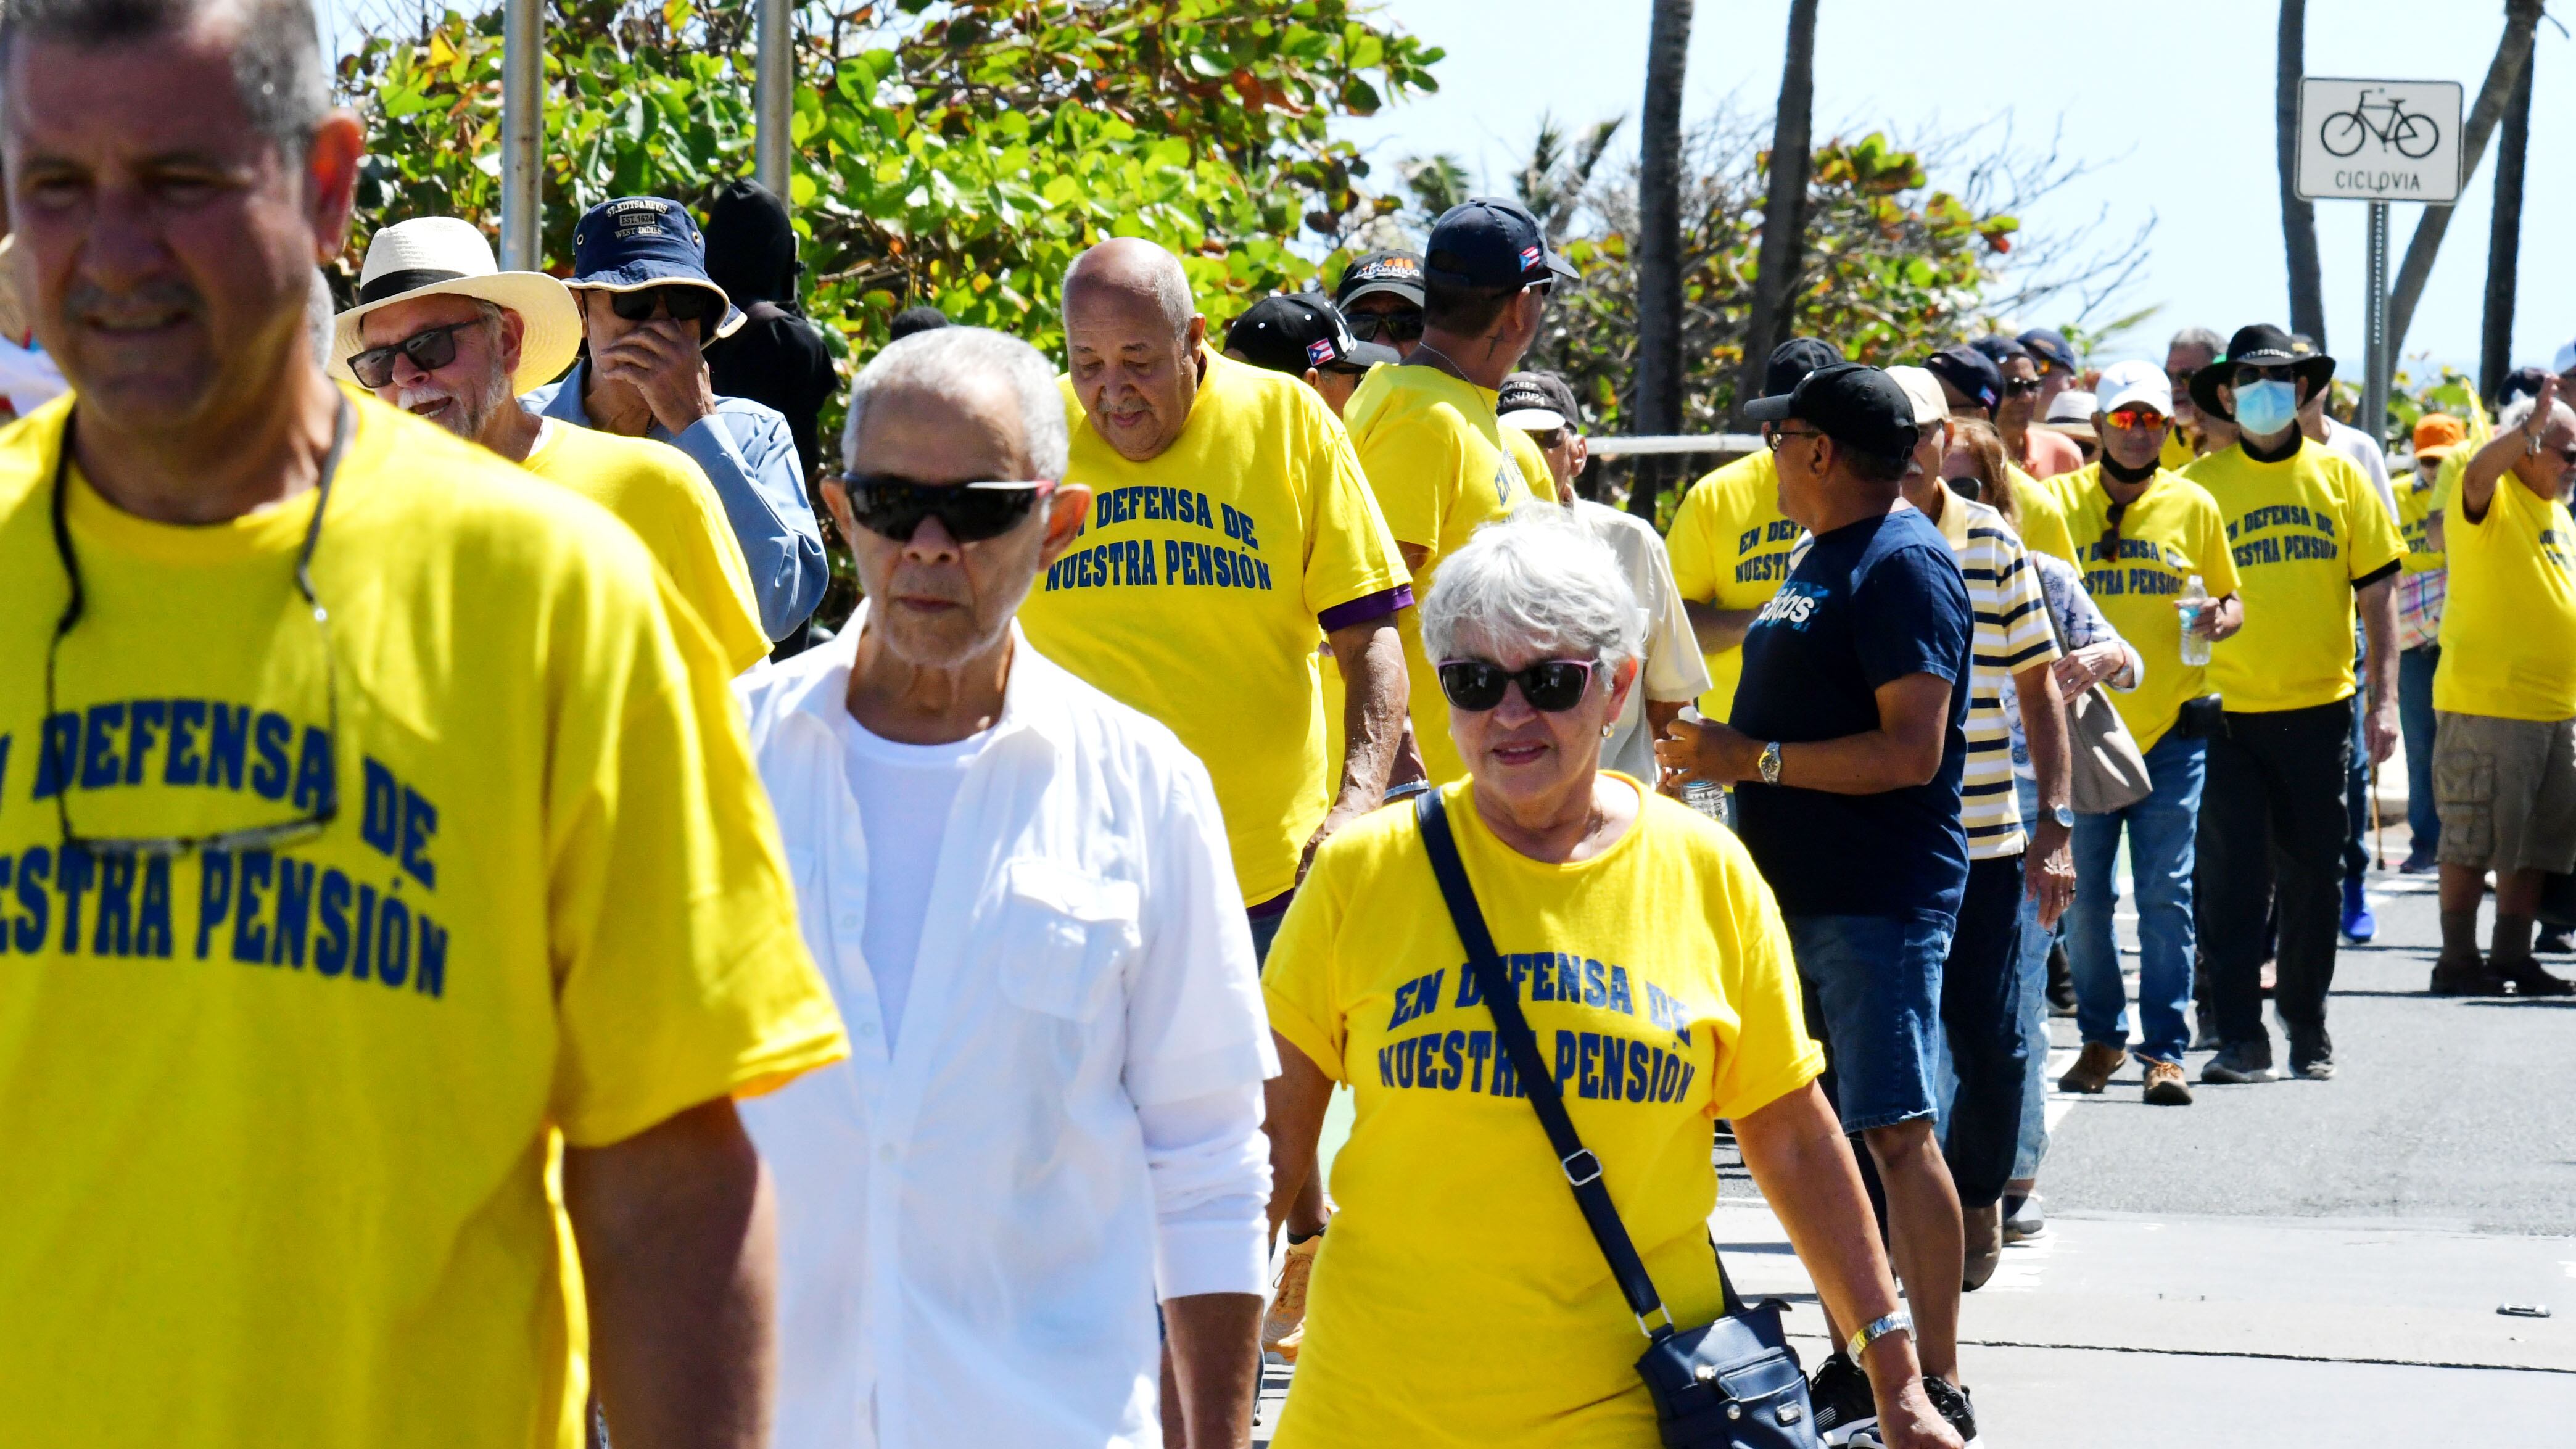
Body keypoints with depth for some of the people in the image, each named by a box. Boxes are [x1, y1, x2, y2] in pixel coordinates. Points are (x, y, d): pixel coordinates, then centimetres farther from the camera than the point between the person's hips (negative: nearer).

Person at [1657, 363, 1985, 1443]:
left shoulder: (1903, 566, -14)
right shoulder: (1825, 557, 17)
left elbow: (1910, 752, -22)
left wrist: (1754, 758, -19)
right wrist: (1705, 746, 14)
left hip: (1878, 899, -10)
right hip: (1800, 893, 10)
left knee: (1895, 1131, -10)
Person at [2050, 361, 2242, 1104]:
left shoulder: (2193, 506, 6)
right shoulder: (2058, 501, 3)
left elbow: (2229, 597, 14)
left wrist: (2221, 617, -8)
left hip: (2170, 731, 0)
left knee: (2167, 896, -4)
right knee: (2084, 896, 3)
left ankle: (2165, 1051, -1)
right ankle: (2102, 1037, 18)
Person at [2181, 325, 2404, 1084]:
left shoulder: (2338, 477, 5)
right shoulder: (2201, 483, 1)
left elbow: (2377, 593, 7)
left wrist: (2384, 699, 1)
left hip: (2320, 709, 2)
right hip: (2230, 712, -1)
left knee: (2313, 878, 8)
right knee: (2233, 879, -4)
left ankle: (2307, 1023, 22)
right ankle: (2240, 1036, 0)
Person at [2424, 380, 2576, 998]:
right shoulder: (2495, 496, -7)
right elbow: (2478, 472, -32)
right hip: (2488, 704, -9)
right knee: (2476, 838, -5)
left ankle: (2513, 957, 17)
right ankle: (2457, 961, 0)